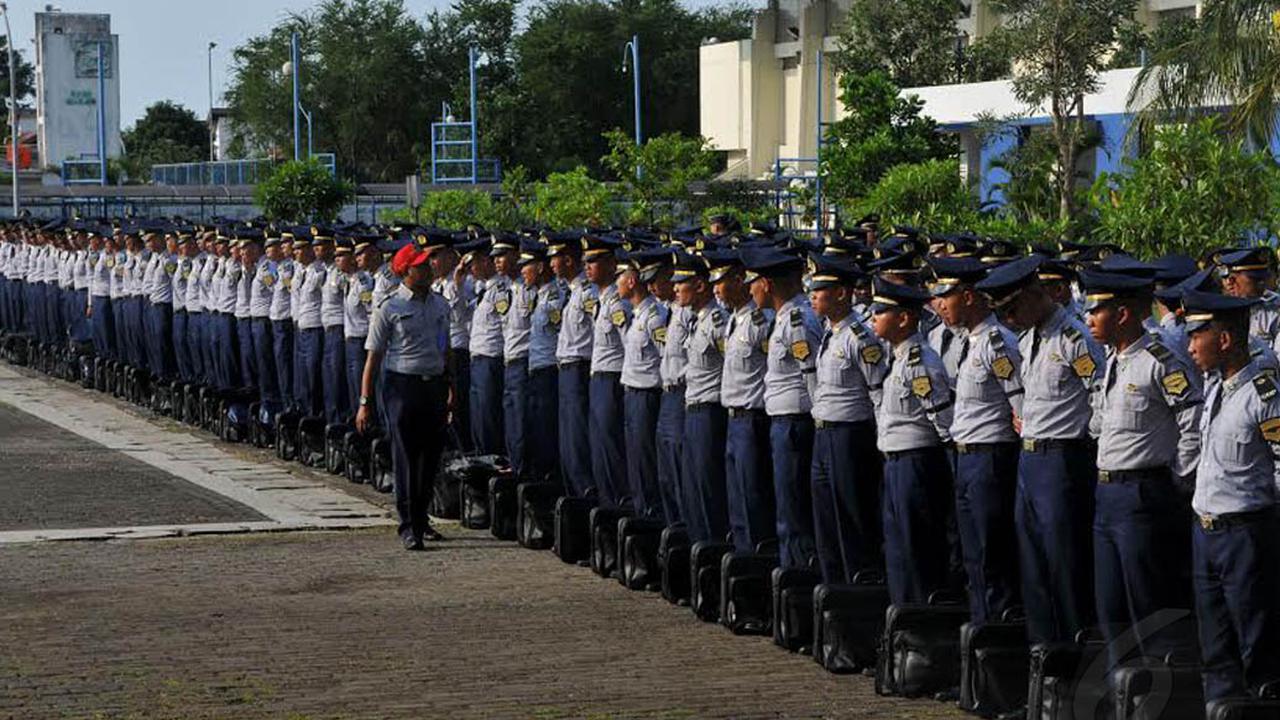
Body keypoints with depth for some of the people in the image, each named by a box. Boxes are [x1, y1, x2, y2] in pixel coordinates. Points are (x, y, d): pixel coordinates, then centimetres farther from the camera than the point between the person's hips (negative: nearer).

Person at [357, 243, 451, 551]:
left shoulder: (440, 305, 9)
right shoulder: (389, 307, -6)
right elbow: (373, 357, -5)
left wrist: (449, 389, 17)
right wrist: (365, 402, -7)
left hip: (434, 385, 5)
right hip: (402, 385, -5)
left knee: (431, 455, 10)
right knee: (405, 457, -2)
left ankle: (421, 517, 26)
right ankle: (409, 526, 3)